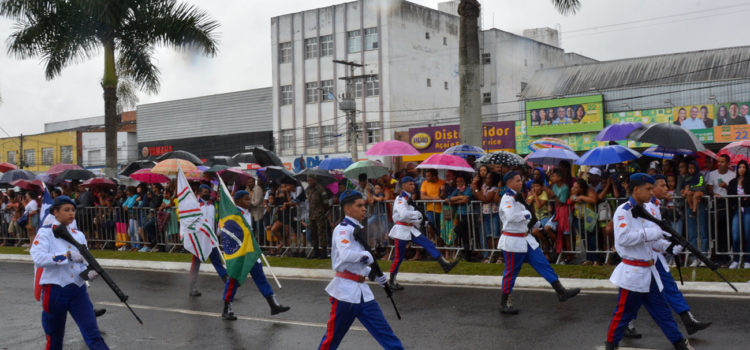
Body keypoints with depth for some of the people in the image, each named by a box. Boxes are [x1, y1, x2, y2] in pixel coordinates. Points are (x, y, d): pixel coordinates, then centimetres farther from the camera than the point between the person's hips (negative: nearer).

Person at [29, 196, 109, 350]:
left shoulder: (79, 235, 11)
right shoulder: (45, 232, -2)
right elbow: (38, 258, -18)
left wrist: (88, 272, -6)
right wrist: (68, 255, -26)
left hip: (78, 291, 3)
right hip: (54, 291, -3)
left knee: (94, 336, -10)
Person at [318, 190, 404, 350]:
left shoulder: (358, 229, 17)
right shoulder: (342, 229, -11)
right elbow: (346, 255, -31)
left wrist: (375, 275, 16)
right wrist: (367, 255, -15)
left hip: (362, 291, 8)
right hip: (345, 291, -8)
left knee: (385, 332, 4)